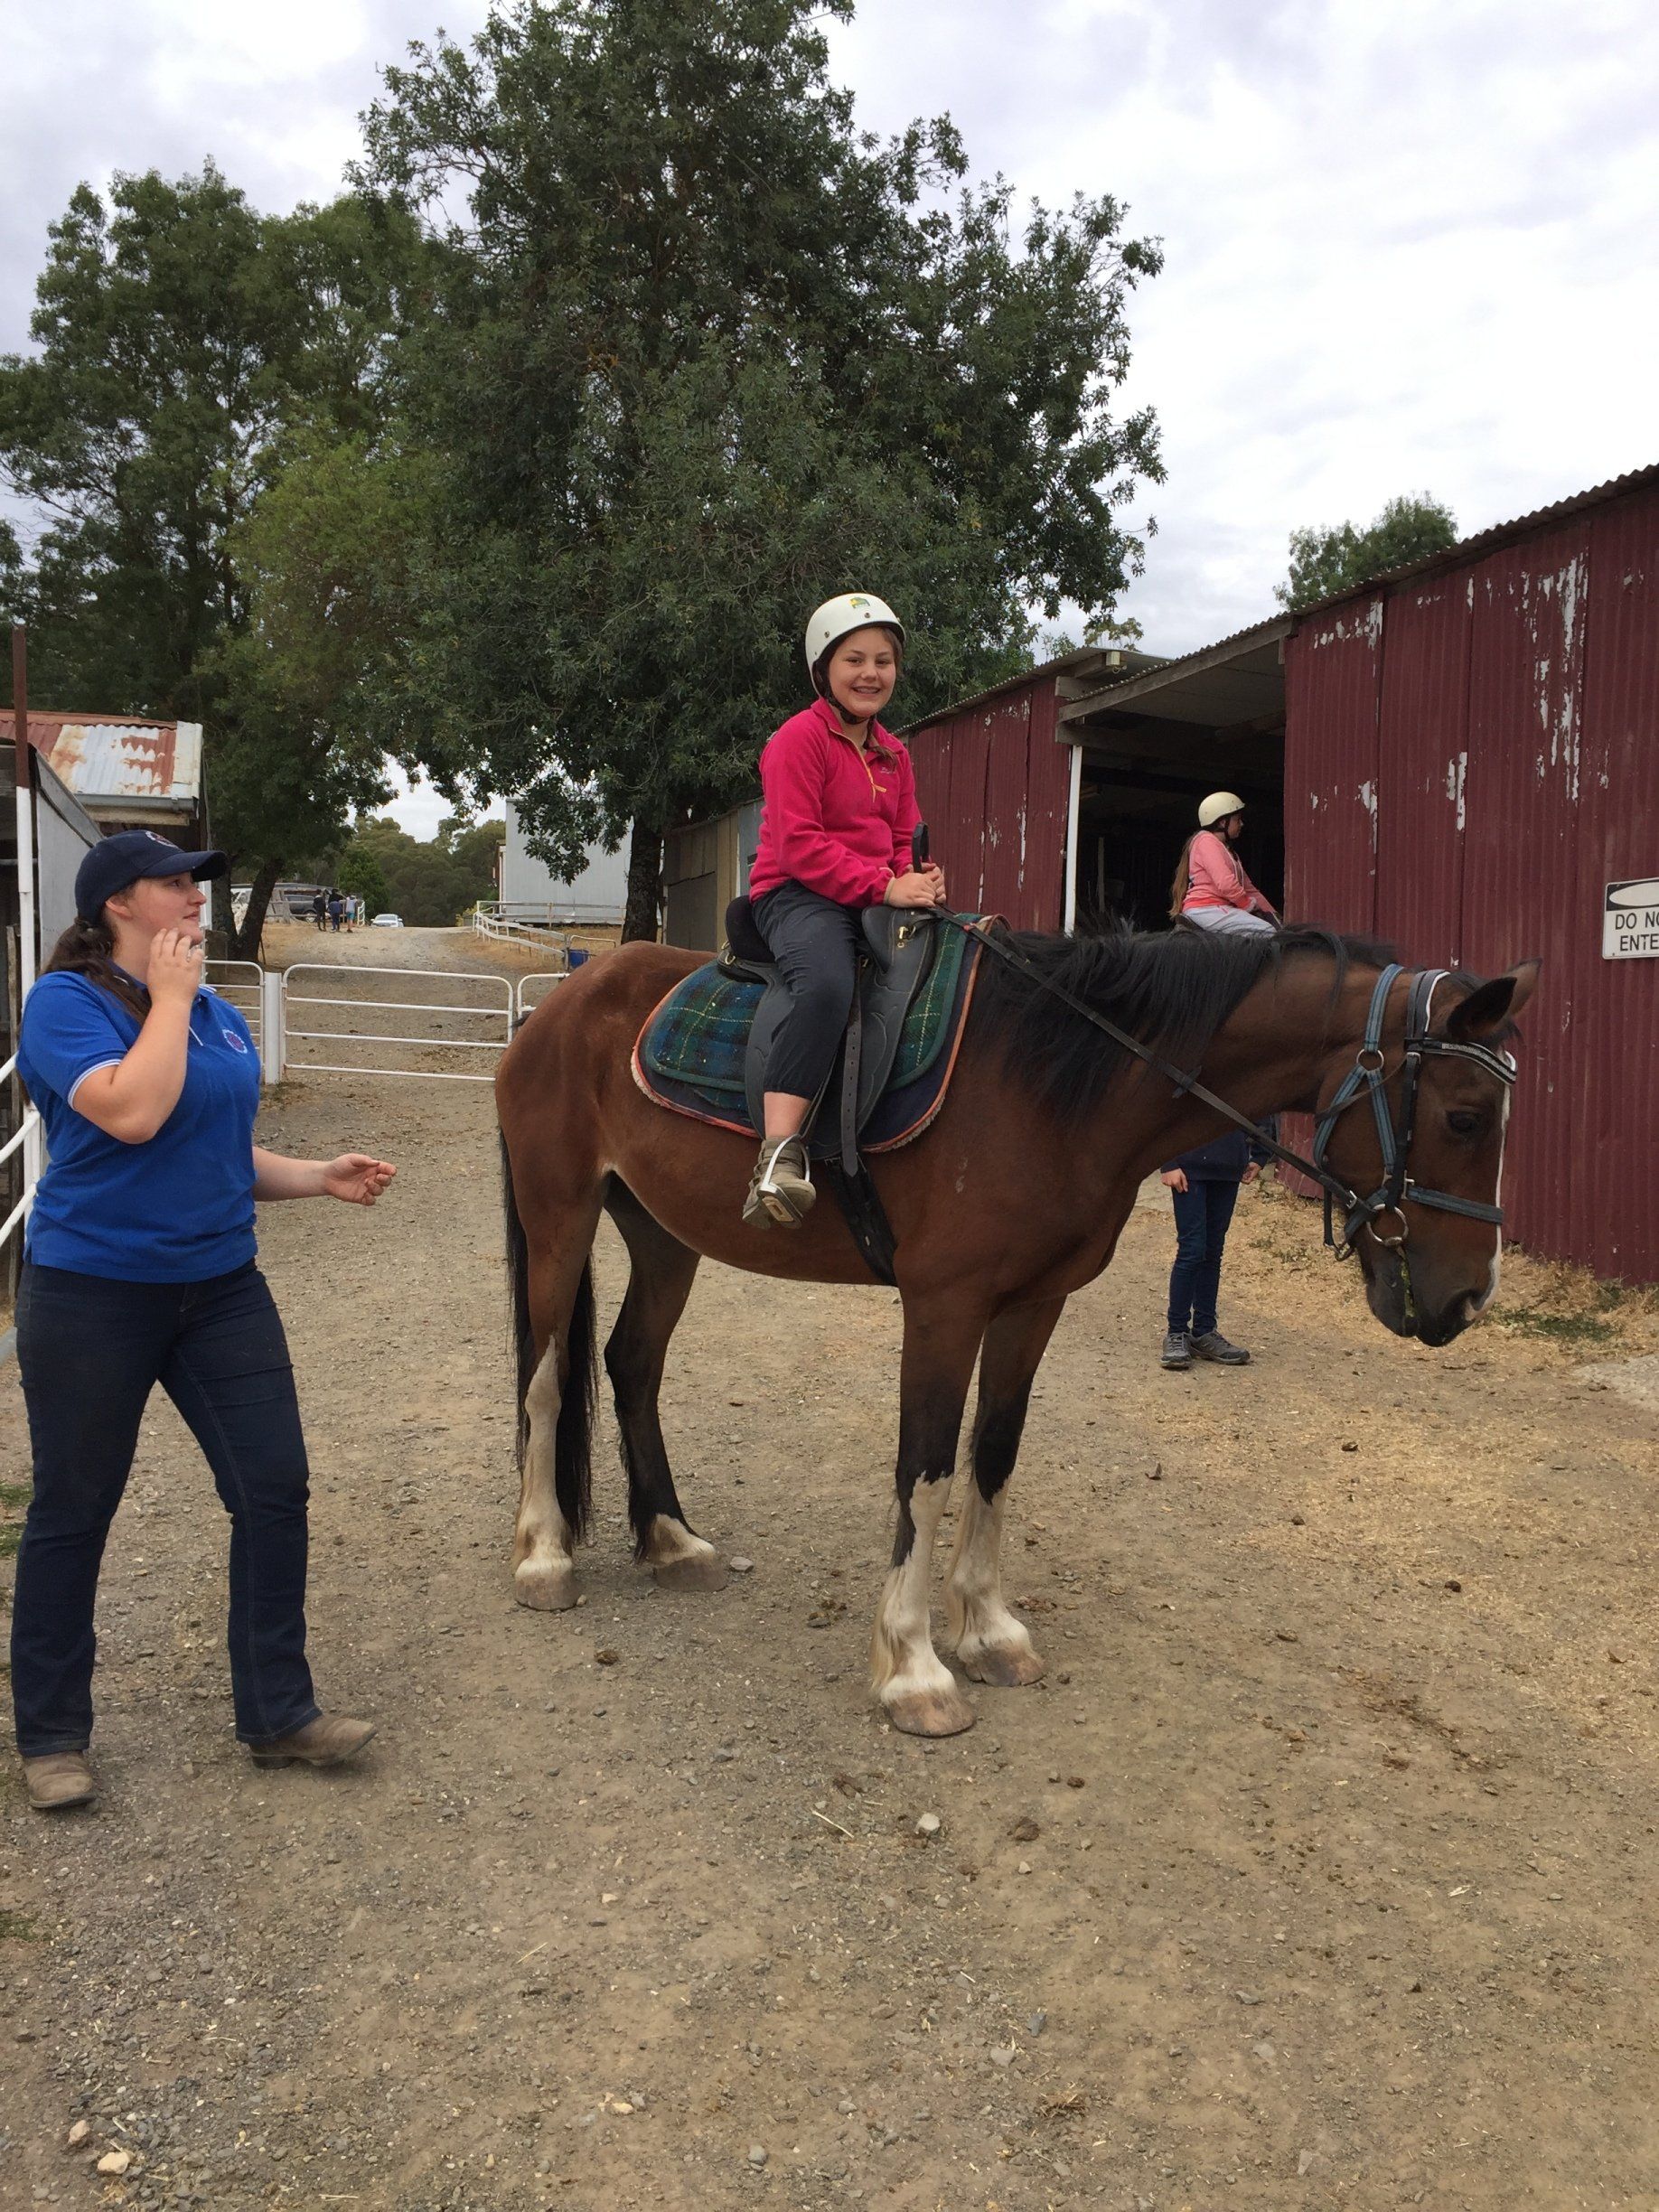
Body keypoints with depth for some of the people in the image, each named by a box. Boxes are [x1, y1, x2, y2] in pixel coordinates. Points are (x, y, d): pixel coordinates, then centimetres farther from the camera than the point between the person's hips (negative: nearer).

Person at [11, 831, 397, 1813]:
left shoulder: (220, 1014, 10)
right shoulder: (64, 1002, -10)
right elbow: (133, 1114, -27)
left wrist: (319, 1176, 4)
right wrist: (170, 998, -17)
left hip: (222, 1289, 6)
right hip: (94, 1298, -6)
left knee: (276, 1489, 3)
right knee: (73, 1512, 8)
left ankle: (279, 1713, 17)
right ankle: (52, 1735, 27)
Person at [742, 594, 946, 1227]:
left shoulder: (894, 754, 19)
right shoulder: (800, 738, -5)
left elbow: (905, 839, 20)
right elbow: (799, 846, -14)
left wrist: (920, 879, -4)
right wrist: (885, 886, -21)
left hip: (878, 901, 8)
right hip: (795, 894, -8)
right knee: (828, 981, -40)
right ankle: (780, 1154, -42)